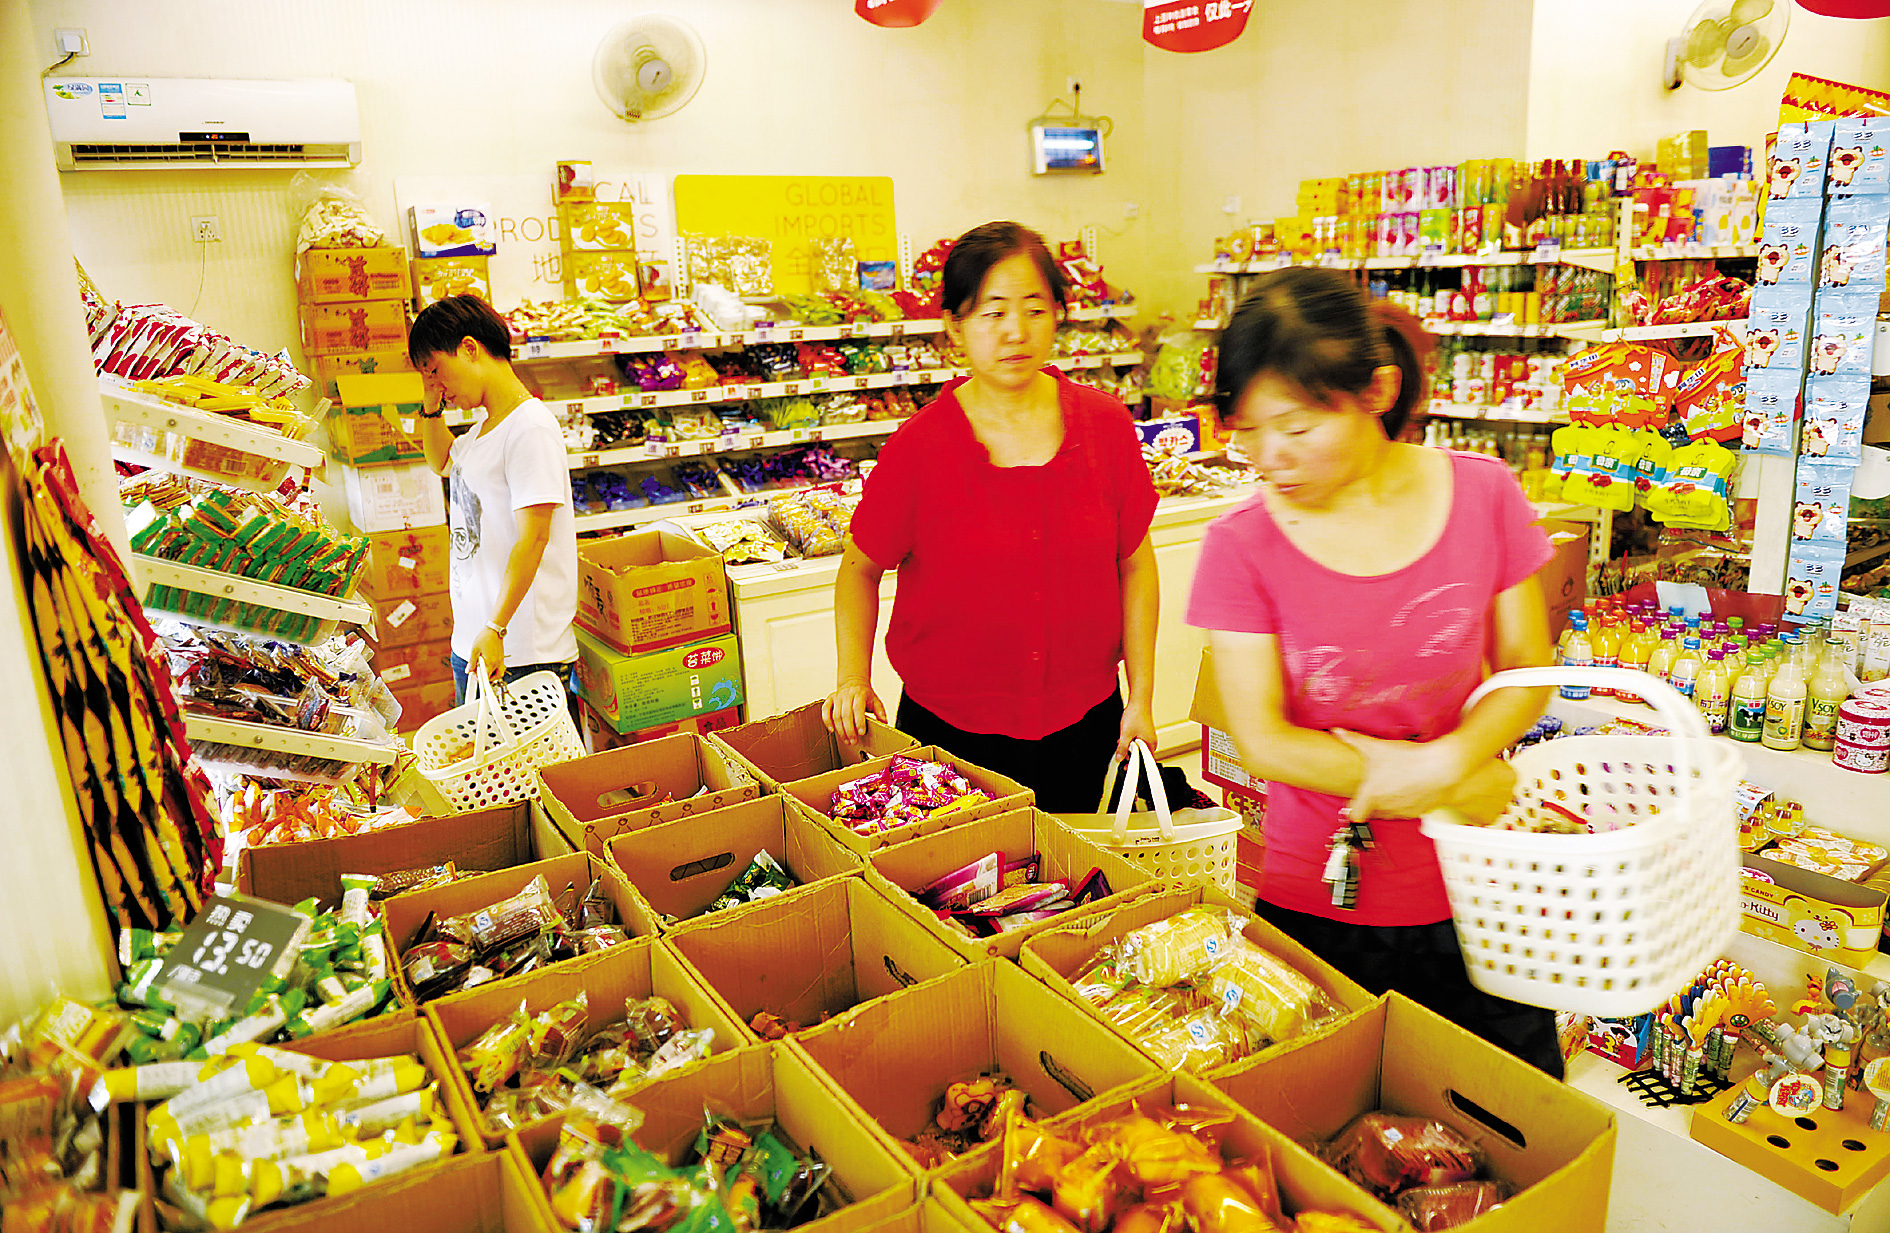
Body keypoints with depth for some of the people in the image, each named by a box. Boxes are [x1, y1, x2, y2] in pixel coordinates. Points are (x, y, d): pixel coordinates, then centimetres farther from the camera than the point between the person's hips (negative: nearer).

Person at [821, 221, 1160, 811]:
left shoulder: (1106, 425, -5)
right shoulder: (920, 447, -12)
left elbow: (1135, 566, 3)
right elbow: (859, 570, 0)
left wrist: (1141, 697, 2)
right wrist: (854, 676, -11)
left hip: (1084, 722, 2)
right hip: (950, 733, -2)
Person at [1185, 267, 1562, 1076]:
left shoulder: (1481, 494, -8)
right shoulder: (1241, 546, -13)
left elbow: (1526, 672, -1)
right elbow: (1264, 743, -14)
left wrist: (1445, 758, -21)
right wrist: (1456, 787, -16)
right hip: (1316, 907, -2)